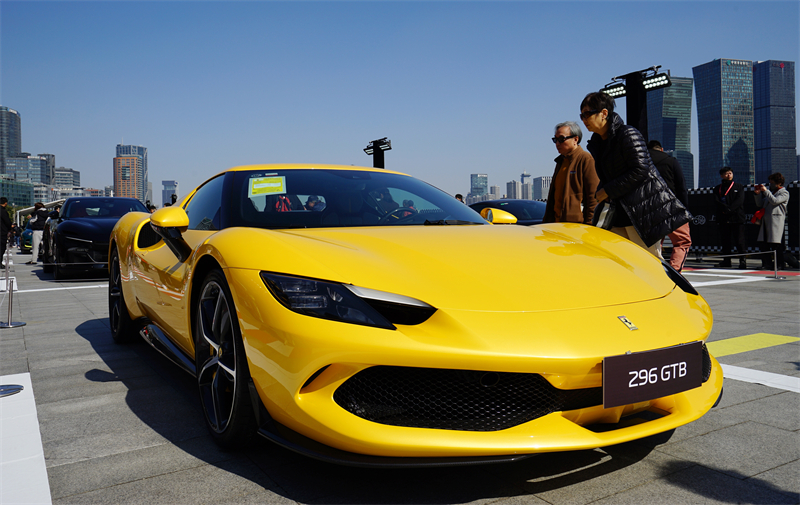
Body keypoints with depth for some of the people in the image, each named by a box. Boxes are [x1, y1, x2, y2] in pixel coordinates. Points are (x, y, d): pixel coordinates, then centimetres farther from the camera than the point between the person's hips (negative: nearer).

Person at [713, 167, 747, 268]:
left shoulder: (739, 187, 11)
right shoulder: (718, 189, 13)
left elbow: (739, 201, -4)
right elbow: (717, 201, -1)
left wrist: (730, 209, -16)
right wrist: (726, 208, -17)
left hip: (737, 217, -2)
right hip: (723, 218, 2)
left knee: (739, 240, -6)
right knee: (725, 241, 4)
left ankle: (742, 260, -3)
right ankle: (726, 261, 9)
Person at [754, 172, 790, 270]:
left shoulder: (784, 193, 0)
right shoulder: (770, 192, 23)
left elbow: (775, 201, -17)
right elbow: (760, 204, 24)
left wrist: (766, 191, -12)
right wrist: (758, 194, 10)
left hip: (776, 221, -8)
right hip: (766, 221, 8)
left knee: (776, 244, -10)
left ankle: (780, 264, -4)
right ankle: (766, 263, 11)